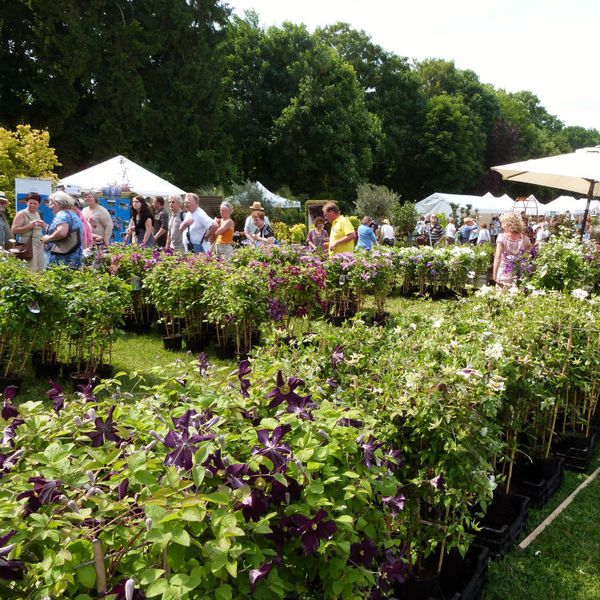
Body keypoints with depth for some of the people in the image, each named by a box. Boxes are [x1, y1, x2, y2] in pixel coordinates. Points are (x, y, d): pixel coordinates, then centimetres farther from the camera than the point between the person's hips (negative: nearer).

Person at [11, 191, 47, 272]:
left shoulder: (37, 214, 19)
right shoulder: (22, 214, -3)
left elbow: (46, 228, 25)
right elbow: (14, 230, -12)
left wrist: (43, 224, 3)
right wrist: (30, 226, -19)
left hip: (40, 244, 7)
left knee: (41, 270, 5)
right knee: (32, 271, -13)